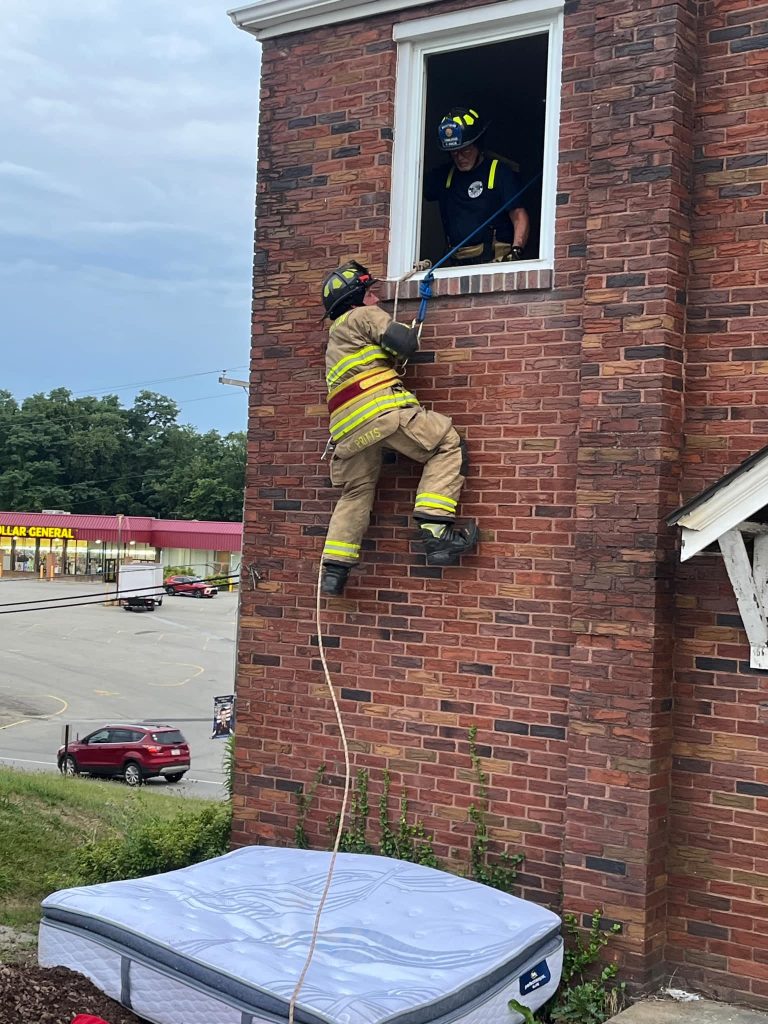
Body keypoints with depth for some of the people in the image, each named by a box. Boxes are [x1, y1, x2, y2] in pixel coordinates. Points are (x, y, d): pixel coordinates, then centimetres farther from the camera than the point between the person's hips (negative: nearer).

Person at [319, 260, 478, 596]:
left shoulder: (335, 336, 36)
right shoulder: (363, 316, 10)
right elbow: (403, 343, -4)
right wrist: (411, 335, 16)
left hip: (348, 429, 8)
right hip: (381, 409, -8)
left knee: (356, 493, 20)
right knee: (448, 445, -3)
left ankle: (334, 569, 11)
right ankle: (436, 533, -15)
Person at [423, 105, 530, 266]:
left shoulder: (500, 171, 4)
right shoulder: (444, 174, 20)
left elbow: (519, 216, -2)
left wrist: (516, 250, -17)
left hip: (495, 259, -4)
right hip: (458, 264, 4)